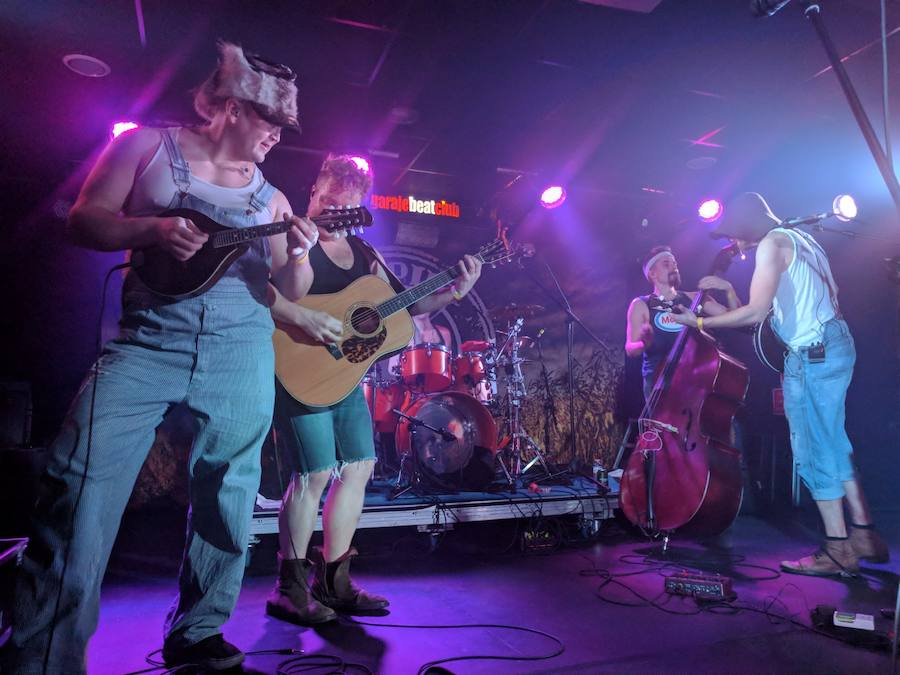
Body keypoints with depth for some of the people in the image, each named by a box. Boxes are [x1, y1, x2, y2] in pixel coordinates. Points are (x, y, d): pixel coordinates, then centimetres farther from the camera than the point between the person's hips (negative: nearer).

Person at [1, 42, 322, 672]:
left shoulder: (268, 195, 14)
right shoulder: (148, 145, 10)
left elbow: (291, 288, 12)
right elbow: (84, 219, 5)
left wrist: (298, 254, -9)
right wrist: (153, 229, -12)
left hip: (242, 351, 3)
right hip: (148, 338, -2)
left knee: (227, 495, 6)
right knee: (80, 485, -10)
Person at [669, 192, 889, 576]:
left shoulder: (772, 243, -9)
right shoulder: (801, 239, 19)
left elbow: (755, 313, -18)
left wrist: (700, 322, -12)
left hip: (811, 353, -10)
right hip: (835, 343, 10)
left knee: (812, 451, -4)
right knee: (832, 446, 16)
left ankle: (838, 550, 3)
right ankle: (864, 535, 23)